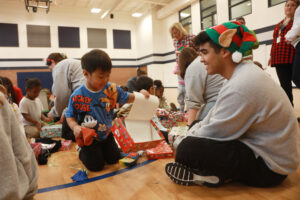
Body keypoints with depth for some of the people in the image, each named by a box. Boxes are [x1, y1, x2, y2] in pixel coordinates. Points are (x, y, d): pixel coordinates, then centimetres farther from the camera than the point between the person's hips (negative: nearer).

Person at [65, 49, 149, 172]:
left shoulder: (112, 89, -12)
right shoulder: (77, 96, -20)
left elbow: (126, 98, 1)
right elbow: (70, 116, -9)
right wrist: (75, 127, -28)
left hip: (106, 133, 4)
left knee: (114, 159, 12)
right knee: (96, 165, -2)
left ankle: (100, 149, 40)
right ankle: (82, 152, 28)